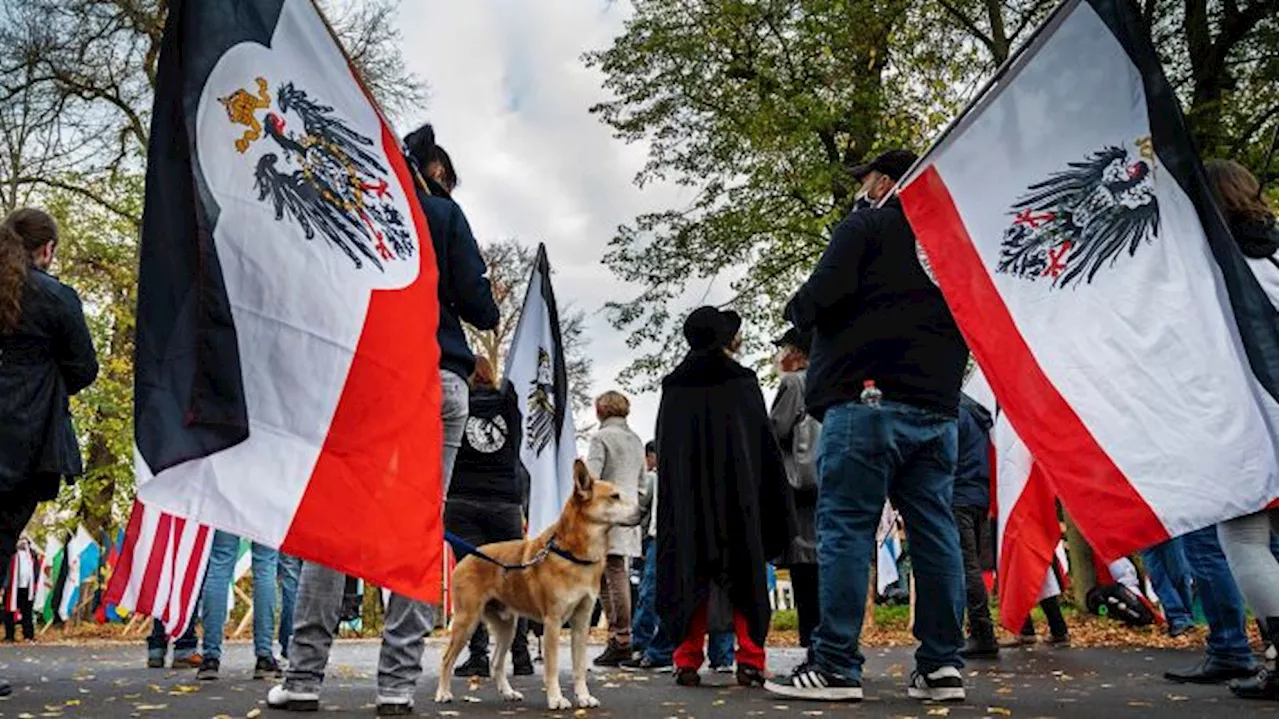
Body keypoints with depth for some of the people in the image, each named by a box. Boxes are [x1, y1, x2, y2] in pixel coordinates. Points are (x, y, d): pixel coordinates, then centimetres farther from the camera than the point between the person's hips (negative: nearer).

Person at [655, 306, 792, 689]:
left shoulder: (673, 387, 6)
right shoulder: (743, 381, 0)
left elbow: (664, 450, 6)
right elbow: (766, 445, -1)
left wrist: (673, 500, 11)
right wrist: (773, 506, 4)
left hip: (686, 495, 2)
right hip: (737, 490, -1)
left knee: (690, 569, 5)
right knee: (743, 568, 4)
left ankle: (688, 661, 1)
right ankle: (750, 660, 0)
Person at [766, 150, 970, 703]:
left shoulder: (864, 226, 2)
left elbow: (824, 293, -11)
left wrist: (796, 309, 8)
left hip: (868, 399, -7)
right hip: (938, 408, 7)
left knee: (845, 528, -6)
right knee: (935, 531, 6)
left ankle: (835, 666, -6)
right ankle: (942, 664, 7)